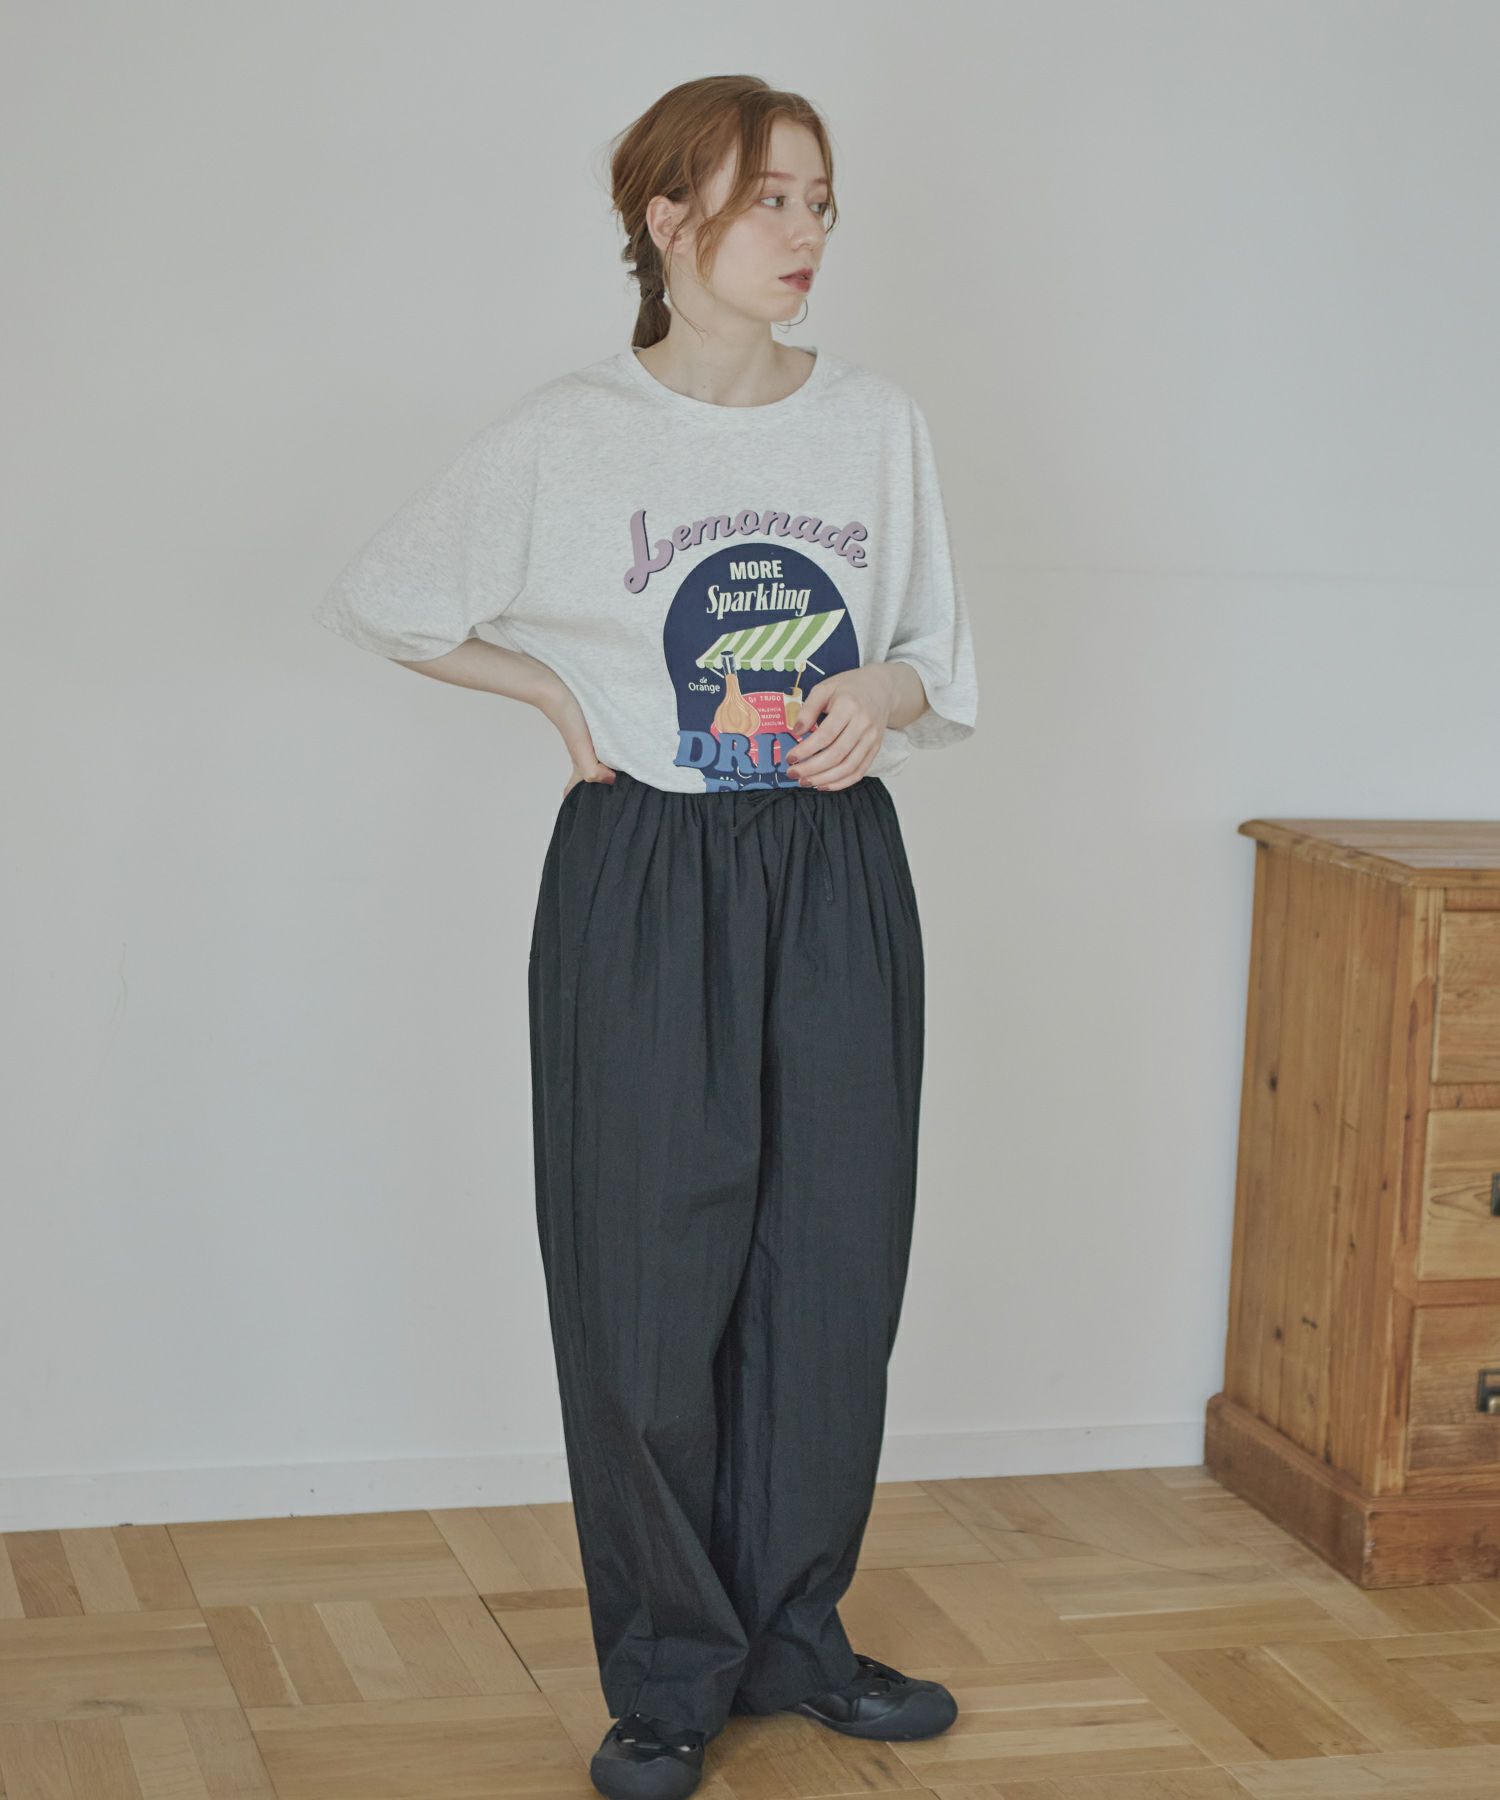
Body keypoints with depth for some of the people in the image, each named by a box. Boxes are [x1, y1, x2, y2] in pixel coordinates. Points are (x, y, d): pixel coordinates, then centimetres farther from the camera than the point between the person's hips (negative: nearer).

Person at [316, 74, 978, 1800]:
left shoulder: (880, 425, 5)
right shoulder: (568, 435, -5)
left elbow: (945, 663, 14)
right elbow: (378, 601, 6)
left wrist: (885, 696, -7)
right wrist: (561, 694, 0)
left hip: (839, 878, 3)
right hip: (642, 882, -3)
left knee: (837, 1264, 7)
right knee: (649, 1280, 1)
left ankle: (794, 1632, 24)